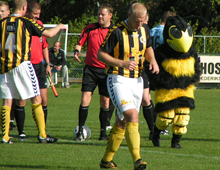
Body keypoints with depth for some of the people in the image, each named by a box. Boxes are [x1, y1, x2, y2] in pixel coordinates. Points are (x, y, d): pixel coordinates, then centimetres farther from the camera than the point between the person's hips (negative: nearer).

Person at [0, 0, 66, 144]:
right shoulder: (26, 22, -4)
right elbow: (49, 34, -2)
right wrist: (60, 27, 17)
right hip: (22, 64, -4)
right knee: (36, 99, 4)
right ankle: (42, 135, 1)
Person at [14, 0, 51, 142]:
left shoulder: (39, 24, 11)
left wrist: (47, 64, 17)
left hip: (39, 66, 5)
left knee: (43, 99, 3)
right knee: (21, 101, -4)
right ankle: (21, 132, 4)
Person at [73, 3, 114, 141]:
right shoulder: (90, 28, 5)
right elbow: (80, 43, 10)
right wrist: (77, 51, -11)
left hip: (106, 70, 0)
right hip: (91, 68, 0)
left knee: (105, 102, 4)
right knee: (85, 99, -10)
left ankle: (103, 132, 17)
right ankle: (80, 131, -5)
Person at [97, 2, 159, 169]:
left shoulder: (145, 30, 4)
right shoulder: (117, 32, -16)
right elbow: (100, 54, -11)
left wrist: (153, 61, 2)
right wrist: (122, 63, -22)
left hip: (137, 80, 7)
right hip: (118, 80, -7)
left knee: (122, 122, 11)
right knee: (132, 116, -22)